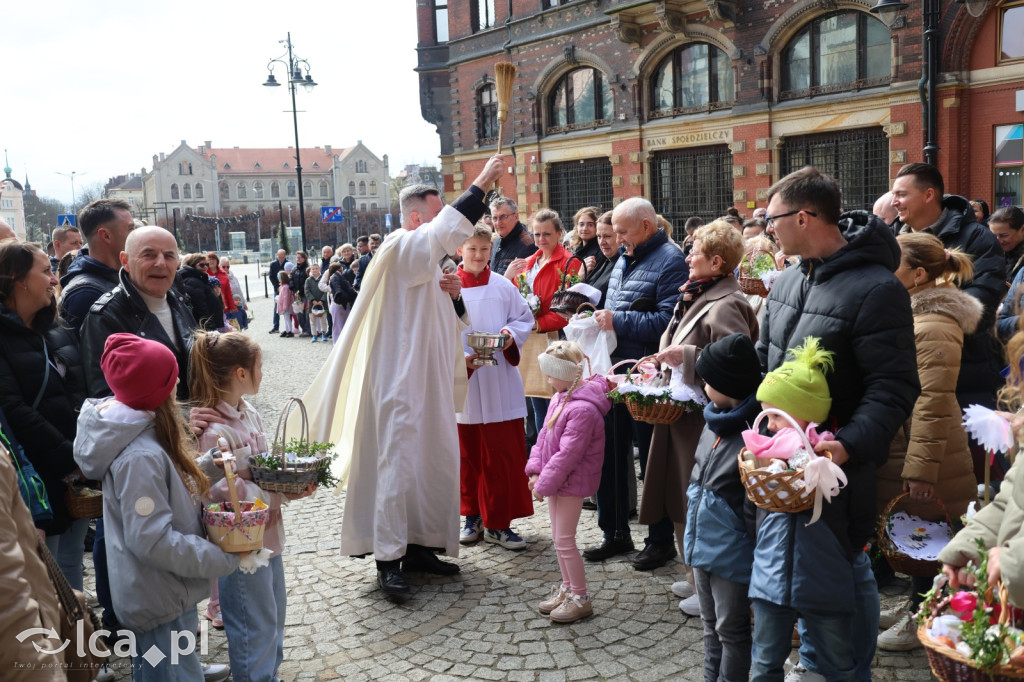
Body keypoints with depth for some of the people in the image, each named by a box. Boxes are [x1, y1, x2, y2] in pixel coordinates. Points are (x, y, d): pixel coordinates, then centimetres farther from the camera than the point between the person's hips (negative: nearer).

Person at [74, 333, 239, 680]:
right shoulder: (139, 456, -28)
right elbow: (154, 541, -28)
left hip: (161, 596, 9)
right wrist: (225, 558, -20)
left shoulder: (142, 433, 1)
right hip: (160, 604, -9)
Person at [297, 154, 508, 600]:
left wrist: (453, 294, 2)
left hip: (431, 383, 10)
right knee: (397, 465, -8)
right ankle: (388, 560, -1)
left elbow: (447, 321, 23)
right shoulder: (402, 249, -10)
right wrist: (483, 182, -26)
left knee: (436, 462, 11)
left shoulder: (428, 263, 18)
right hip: (400, 383, -9)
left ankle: (419, 546, 22)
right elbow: (447, 230, -30)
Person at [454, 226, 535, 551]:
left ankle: (497, 522, 10)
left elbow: (525, 318, 9)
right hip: (463, 379, 0)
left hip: (500, 384, 1)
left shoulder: (503, 286, 4)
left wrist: (511, 333, -11)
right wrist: (459, 357, -18)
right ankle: (473, 515, 25)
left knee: (505, 453, 0)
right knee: (468, 452, 10)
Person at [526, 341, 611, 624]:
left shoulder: (582, 409, -25)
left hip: (572, 482, -9)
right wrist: (536, 470, 2)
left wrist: (544, 484, -18)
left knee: (564, 540, -3)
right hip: (556, 479, 9)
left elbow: (568, 453, -25)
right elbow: (544, 435, 11)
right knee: (558, 537, 17)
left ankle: (581, 598, 10)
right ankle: (567, 587, 32)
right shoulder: (560, 398, 6)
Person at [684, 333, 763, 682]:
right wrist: (693, 529, 17)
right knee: (710, 624, 23)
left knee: (731, 629, 10)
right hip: (703, 543, 9)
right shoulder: (715, 422, 3)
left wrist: (752, 550, -16)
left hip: (732, 551, -8)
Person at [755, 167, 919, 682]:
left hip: (837, 463, -8)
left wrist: (850, 444, -32)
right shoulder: (788, 281, 8)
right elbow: (762, 359, 16)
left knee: (842, 572, 7)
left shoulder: (876, 288, -17)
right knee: (783, 560, 20)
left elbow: (894, 387, -20)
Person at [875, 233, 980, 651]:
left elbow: (934, 405, -25)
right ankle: (917, 608, 33)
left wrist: (920, 469, -25)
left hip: (923, 457, -9)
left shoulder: (935, 327, -21)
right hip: (896, 449, 9)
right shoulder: (909, 315, 10)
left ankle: (921, 619, 21)